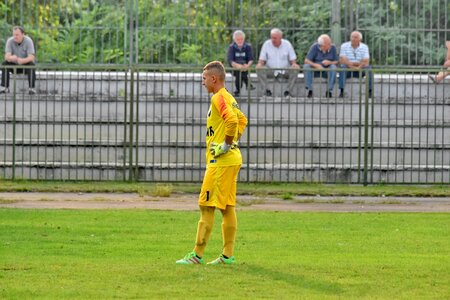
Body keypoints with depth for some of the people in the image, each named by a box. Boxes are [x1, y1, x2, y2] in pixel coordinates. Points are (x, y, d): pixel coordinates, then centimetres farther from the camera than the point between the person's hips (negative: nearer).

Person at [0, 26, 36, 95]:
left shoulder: (28, 41, -19)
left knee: (31, 65, -34)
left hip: (25, 65, -2)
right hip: (14, 65, 2)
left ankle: (31, 88, -30)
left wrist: (22, 60, -48)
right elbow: (6, 56, -21)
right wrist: (11, 58, -47)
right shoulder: (10, 41, -13)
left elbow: (31, 58, -26)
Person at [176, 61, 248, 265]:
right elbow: (242, 120, 30)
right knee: (227, 207, 10)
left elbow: (232, 120, -29)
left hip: (220, 161, -10)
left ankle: (197, 254, -6)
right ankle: (228, 255, 12)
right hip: (232, 159, 10)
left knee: (206, 206, -7)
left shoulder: (219, 98, -14)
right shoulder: (229, 98, 16)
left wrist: (227, 144, -19)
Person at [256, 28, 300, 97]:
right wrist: (260, 64, -23)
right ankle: (266, 90, -28)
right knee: (260, 70, -30)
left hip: (285, 71, 0)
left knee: (295, 70, -30)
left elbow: (293, 60, 4)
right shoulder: (266, 44, -1)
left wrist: (294, 64, -20)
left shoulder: (287, 44, 0)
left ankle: (289, 91, -25)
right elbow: (262, 60, 1)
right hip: (270, 70, 0)